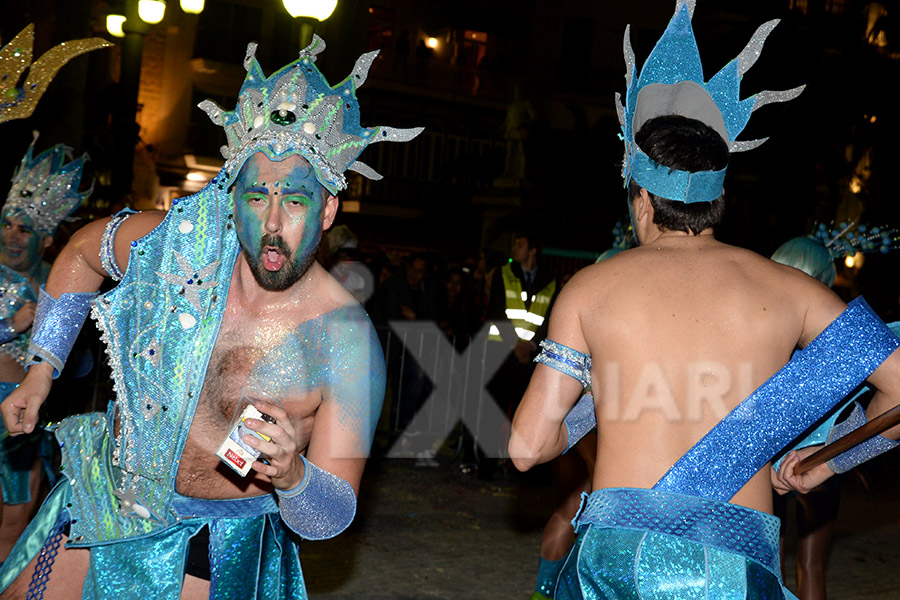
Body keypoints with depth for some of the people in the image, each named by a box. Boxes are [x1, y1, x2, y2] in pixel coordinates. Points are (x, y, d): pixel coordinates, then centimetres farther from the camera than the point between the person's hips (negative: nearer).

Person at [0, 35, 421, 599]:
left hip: (210, 548, -3)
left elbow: (331, 519, -20)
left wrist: (293, 476, -42)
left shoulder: (350, 344, -24)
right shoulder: (182, 246, -15)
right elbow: (84, 249, 10)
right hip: (102, 505, 4)